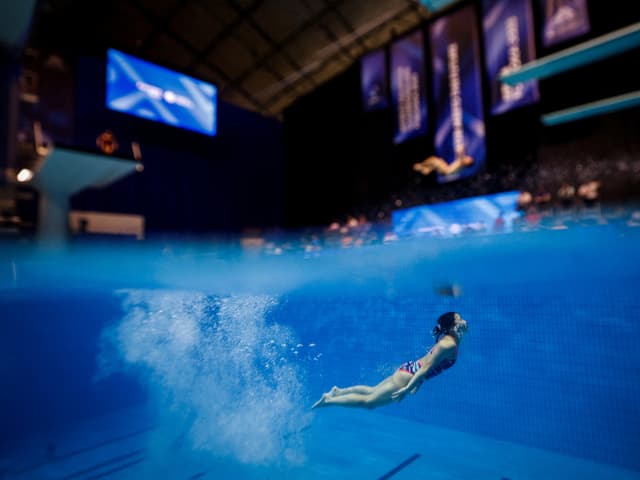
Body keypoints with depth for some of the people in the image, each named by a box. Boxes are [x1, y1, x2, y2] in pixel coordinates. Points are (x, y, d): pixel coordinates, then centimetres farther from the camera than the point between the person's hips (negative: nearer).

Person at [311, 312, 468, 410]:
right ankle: (328, 400, 9)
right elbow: (426, 367, -25)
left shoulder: (448, 340, 7)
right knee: (369, 402, 2)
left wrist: (417, 382, 23)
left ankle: (338, 391, 31)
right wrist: (407, 388, -23)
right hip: (408, 376, -9)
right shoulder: (450, 345, -23)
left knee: (372, 391, 23)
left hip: (409, 369, 9)